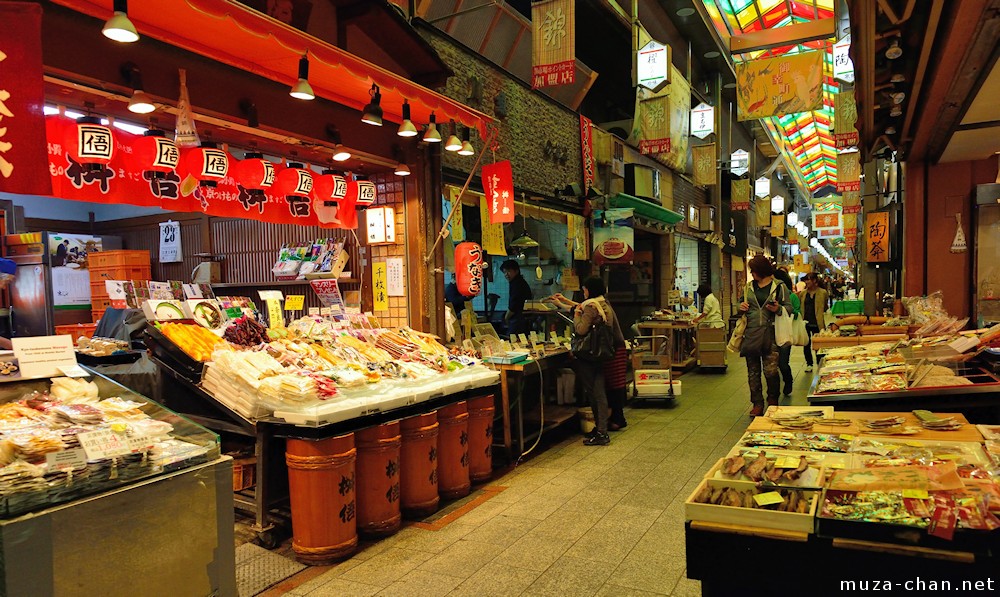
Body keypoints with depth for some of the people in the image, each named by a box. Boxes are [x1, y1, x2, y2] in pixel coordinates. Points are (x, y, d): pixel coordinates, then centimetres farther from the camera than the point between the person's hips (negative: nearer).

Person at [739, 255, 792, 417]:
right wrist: (741, 307, 2)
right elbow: (742, 304, 25)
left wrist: (778, 309, -17)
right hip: (751, 333, 4)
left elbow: (789, 308, 3)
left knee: (771, 370, -6)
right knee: (753, 371, 7)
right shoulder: (748, 287, 13)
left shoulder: (778, 286, 2)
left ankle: (773, 400, 19)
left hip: (770, 333, -4)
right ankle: (757, 404, 17)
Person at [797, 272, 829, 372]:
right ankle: (809, 364, 23)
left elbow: (825, 308, 9)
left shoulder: (822, 293, -1)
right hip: (805, 322, 3)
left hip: (817, 323, -3)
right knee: (806, 344, 9)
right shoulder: (802, 293, 7)